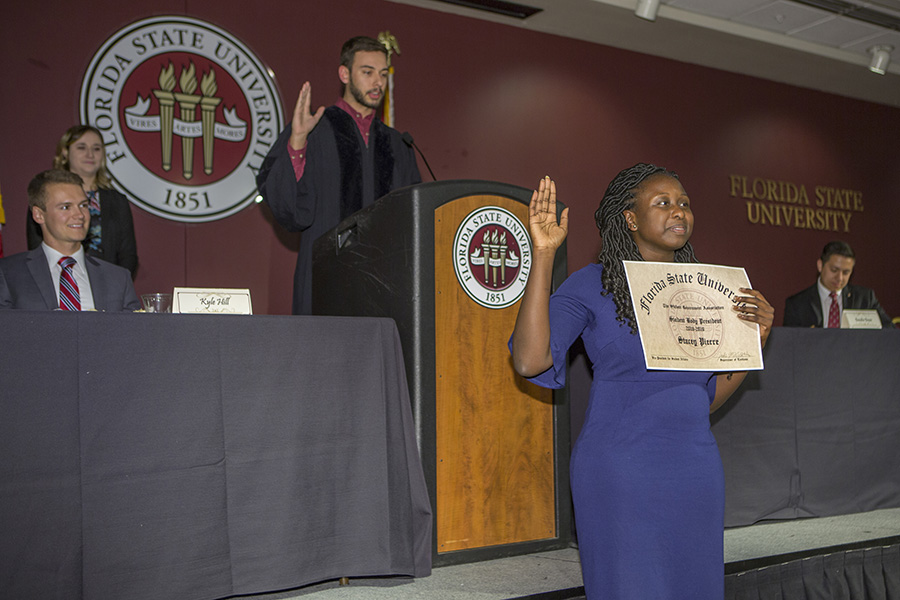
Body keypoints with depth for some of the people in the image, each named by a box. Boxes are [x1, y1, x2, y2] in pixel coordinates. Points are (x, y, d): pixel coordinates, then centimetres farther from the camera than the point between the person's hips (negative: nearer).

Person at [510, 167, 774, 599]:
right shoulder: (592, 285, -6)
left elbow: (709, 397, 15)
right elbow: (530, 361, -22)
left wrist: (756, 338, 1)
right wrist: (543, 255, -23)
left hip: (695, 466, 6)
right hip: (620, 468, -6)